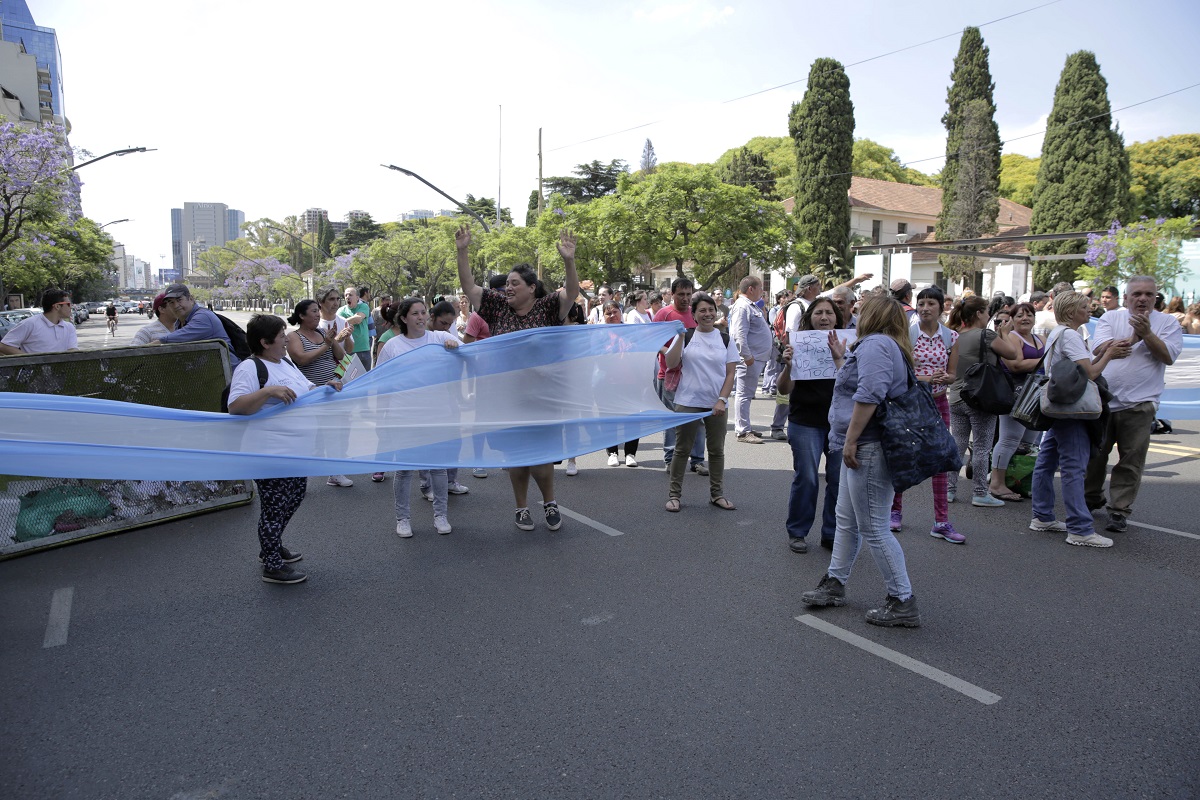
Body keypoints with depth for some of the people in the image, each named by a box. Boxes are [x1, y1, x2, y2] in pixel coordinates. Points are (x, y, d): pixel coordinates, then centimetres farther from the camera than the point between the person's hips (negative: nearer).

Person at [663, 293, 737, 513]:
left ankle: (717, 493, 23)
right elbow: (670, 363, -9)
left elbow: (730, 374, 3)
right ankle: (674, 494, 13)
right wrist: (681, 337, -14)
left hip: (716, 404, 2)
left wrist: (722, 400, -8)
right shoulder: (685, 336, 2)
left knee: (717, 450, 10)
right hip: (688, 402, -2)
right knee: (682, 448, 3)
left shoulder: (725, 340, 6)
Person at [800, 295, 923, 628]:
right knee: (846, 519, 18)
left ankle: (903, 603, 5)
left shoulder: (875, 343, -14)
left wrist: (850, 440, -23)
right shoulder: (892, 347, 19)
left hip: (868, 448, -11)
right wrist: (842, 358, 25)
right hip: (864, 448, 11)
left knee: (873, 528, -4)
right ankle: (834, 584, 30)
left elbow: (870, 394, -26)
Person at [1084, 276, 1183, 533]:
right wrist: (1132, 338, -19)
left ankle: (1119, 510, 11)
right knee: (1094, 453, 11)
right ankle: (1091, 497, 31)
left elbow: (1168, 356, -8)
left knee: (1130, 461, 1)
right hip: (1102, 398, 1)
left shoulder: (1167, 323, 5)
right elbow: (1099, 348, -8)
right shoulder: (1110, 318, 6)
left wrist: (1146, 333, -18)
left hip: (1139, 403, -1)